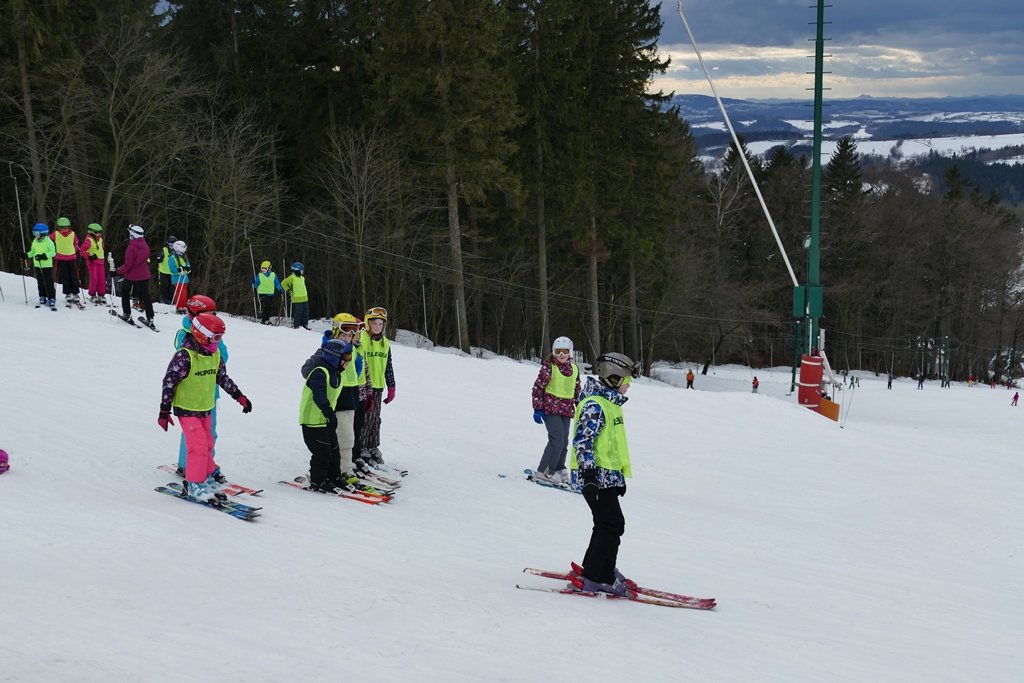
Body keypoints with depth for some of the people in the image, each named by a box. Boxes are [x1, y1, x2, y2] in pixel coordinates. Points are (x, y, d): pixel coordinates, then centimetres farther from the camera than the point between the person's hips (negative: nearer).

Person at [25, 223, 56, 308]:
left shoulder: (48, 242, -10)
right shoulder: (35, 242, 11)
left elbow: (53, 252, -16)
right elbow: (32, 252, 20)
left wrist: (44, 256, -27)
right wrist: (27, 255, 0)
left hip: (47, 265, -6)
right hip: (37, 265, 6)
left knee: (49, 283, -5)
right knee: (40, 283, 10)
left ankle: (51, 298, -2)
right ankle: (42, 297, 18)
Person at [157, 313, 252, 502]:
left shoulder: (215, 355, 1)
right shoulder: (184, 356, -21)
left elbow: (223, 378, 15)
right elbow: (169, 382, -17)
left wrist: (239, 396, 14)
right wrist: (164, 411, -16)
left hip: (205, 408, 8)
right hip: (187, 409, -8)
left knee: (207, 444, 15)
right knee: (198, 446, -11)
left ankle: (206, 477, 30)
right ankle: (194, 484, 0)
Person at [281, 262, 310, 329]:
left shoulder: (302, 278, 14)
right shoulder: (292, 277, -10)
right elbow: (283, 283, -9)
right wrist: (288, 291, -8)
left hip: (304, 298, 8)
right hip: (297, 299, -8)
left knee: (306, 312, 9)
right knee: (298, 312, -8)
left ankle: (305, 325, 17)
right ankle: (295, 325, 1)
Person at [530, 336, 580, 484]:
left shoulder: (574, 369, 12)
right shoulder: (548, 366, -6)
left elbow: (577, 390, 21)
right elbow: (538, 387, -6)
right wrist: (537, 408, -11)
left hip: (566, 409, 6)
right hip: (550, 407, -6)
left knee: (563, 442, 5)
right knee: (557, 438, -16)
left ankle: (558, 470, 15)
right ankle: (544, 471, -11)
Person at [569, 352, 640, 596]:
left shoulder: (610, 403, 17)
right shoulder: (594, 405, -15)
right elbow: (583, 440, -22)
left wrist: (620, 475, 27)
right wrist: (589, 471, -28)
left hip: (608, 475, 10)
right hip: (595, 475, -10)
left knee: (608, 525, 17)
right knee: (612, 525, -10)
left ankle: (594, 570, 28)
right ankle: (598, 578, -7)